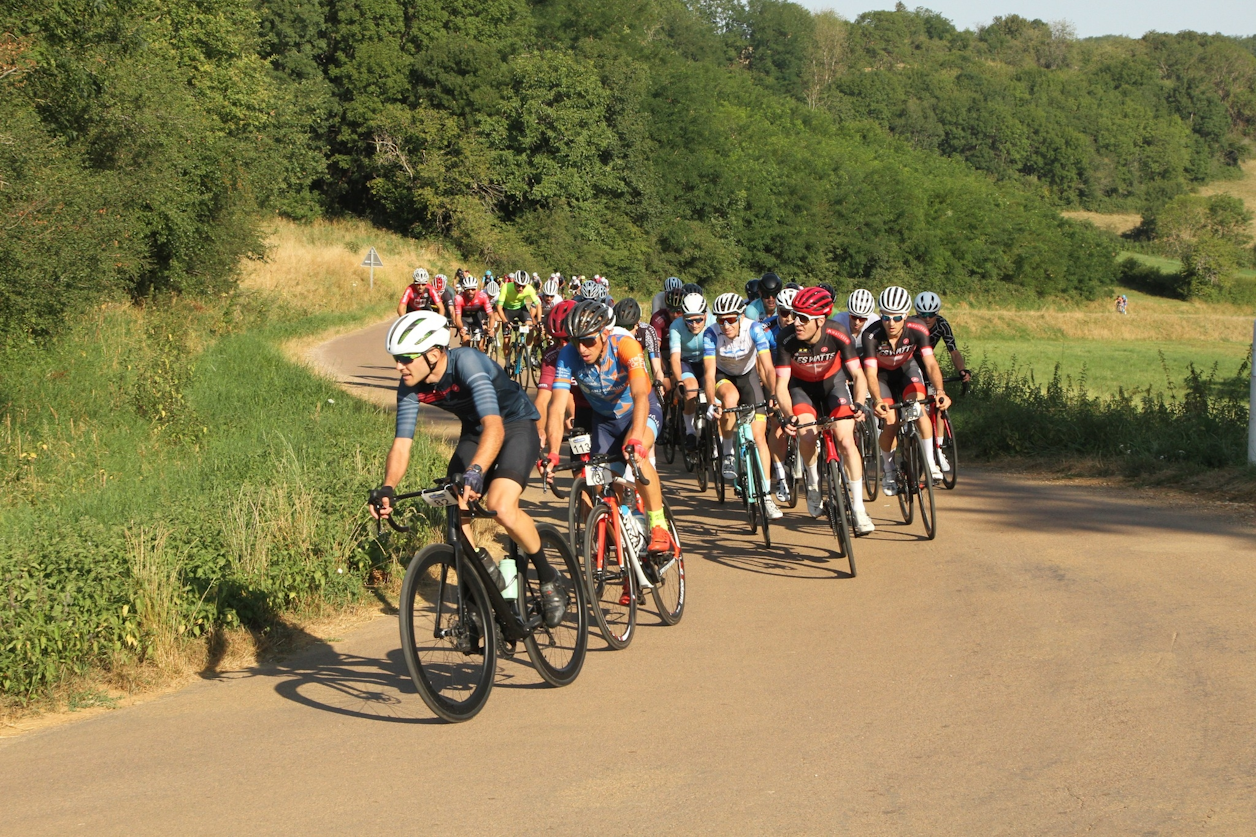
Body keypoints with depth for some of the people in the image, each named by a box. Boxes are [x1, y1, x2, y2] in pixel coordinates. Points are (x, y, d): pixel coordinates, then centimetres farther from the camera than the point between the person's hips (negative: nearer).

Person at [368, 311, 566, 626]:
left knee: (501, 506, -27)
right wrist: (387, 488, -36)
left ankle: (549, 579, -6)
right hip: (474, 432, 6)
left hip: (515, 425, -6)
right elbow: (401, 444, -17)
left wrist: (475, 471, -62)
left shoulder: (467, 362, -34)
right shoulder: (411, 387, -15)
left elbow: (494, 427, -46)